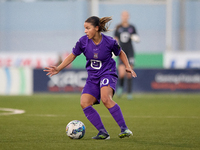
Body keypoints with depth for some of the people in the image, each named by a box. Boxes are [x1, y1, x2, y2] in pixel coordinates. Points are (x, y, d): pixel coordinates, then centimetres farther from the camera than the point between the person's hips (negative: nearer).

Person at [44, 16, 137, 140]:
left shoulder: (109, 42, -13)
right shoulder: (83, 41, -7)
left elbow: (120, 53, 8)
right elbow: (73, 55, 10)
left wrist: (128, 66, -4)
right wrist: (58, 69, 6)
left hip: (108, 73, -5)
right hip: (93, 77, 5)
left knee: (106, 99, -32)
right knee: (84, 103, -16)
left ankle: (124, 129, -29)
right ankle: (103, 133, -12)